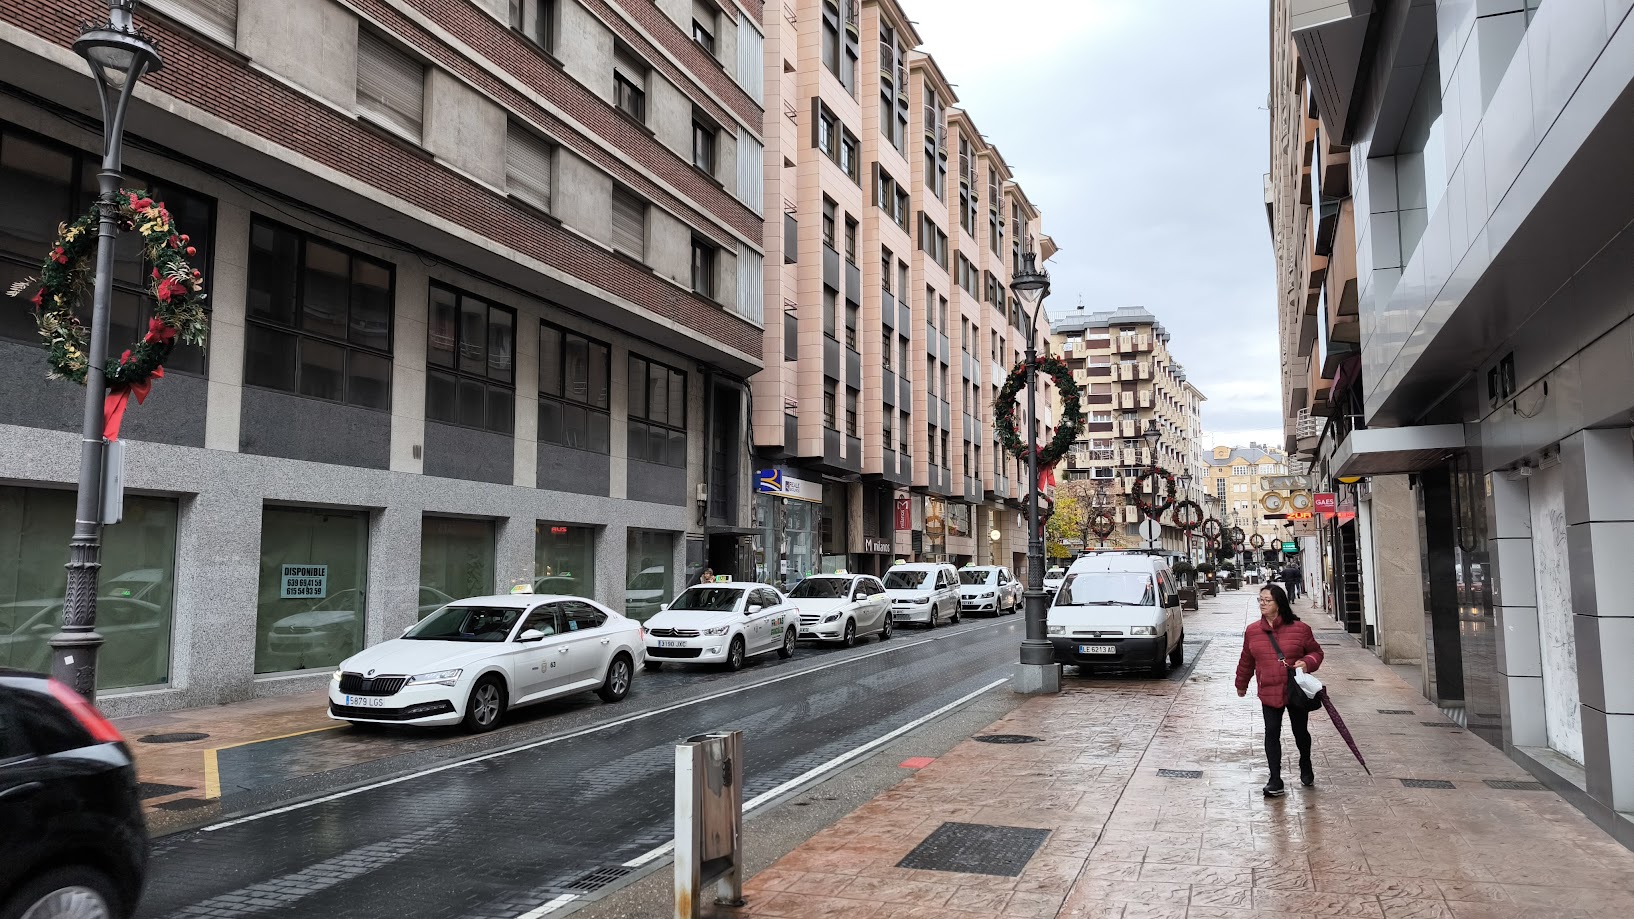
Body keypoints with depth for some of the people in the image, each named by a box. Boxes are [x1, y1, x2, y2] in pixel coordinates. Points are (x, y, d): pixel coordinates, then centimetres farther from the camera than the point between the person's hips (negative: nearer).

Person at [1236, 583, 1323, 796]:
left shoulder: (1299, 628, -8)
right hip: (1269, 692, 1)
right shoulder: (1252, 631, 0)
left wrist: (1307, 663, -18)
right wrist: (1241, 684, 22)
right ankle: (1275, 781, 2)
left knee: (1300, 731, 16)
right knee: (1272, 734, -3)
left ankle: (1306, 769, 42)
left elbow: (1316, 652, 4)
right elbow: (1246, 661, 13)